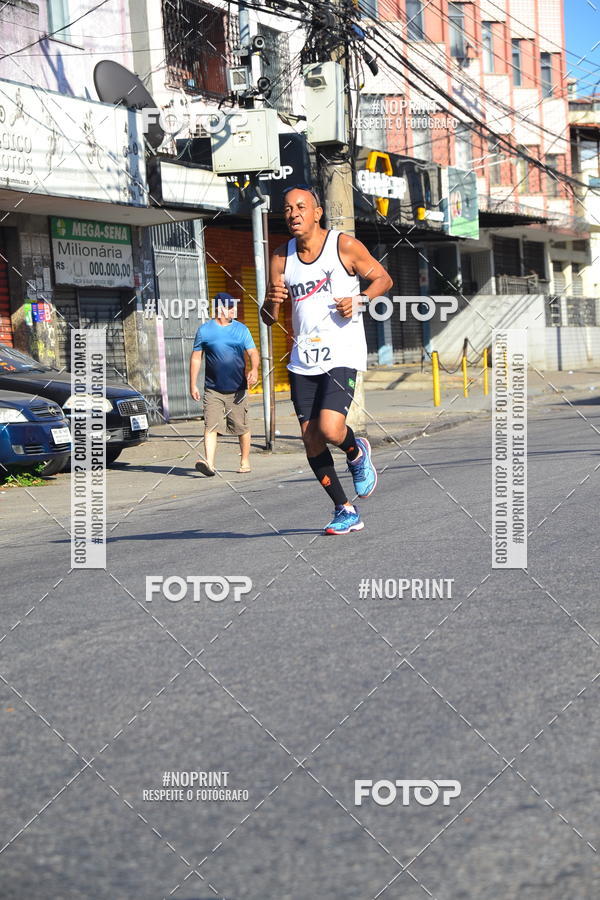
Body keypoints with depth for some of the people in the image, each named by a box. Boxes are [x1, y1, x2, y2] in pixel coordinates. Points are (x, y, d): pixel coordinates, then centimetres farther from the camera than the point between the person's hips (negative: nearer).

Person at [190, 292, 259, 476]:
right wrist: (193, 385, 3)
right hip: (213, 389, -1)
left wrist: (254, 369, -18)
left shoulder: (241, 329, 7)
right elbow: (196, 358, 8)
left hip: (237, 389, 1)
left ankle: (245, 462, 22)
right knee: (211, 426, -14)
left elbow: (252, 352, 4)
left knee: (242, 427, 6)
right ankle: (209, 463, -22)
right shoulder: (204, 330, 4)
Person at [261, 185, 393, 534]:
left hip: (342, 354, -5)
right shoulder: (282, 257, 7)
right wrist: (272, 301, -14)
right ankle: (345, 511, 17)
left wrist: (358, 300, -13)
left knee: (330, 429, -21)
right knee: (311, 440, 1)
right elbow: (269, 318, 9)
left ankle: (357, 452, 15)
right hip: (303, 359, 5)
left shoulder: (344, 246, -4)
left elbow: (383, 278, 5)